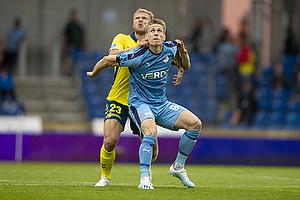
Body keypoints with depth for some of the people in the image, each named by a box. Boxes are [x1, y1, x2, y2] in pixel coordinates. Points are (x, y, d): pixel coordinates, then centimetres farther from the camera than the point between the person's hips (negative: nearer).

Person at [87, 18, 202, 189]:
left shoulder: (170, 49, -4)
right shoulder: (138, 56, -21)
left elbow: (186, 66, 17)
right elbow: (107, 60, -8)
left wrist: (183, 52, -6)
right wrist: (94, 74, 11)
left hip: (162, 105, 6)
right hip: (140, 103, -6)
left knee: (195, 124, -8)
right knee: (151, 131, -36)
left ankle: (178, 167, 8)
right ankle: (144, 179, -33)